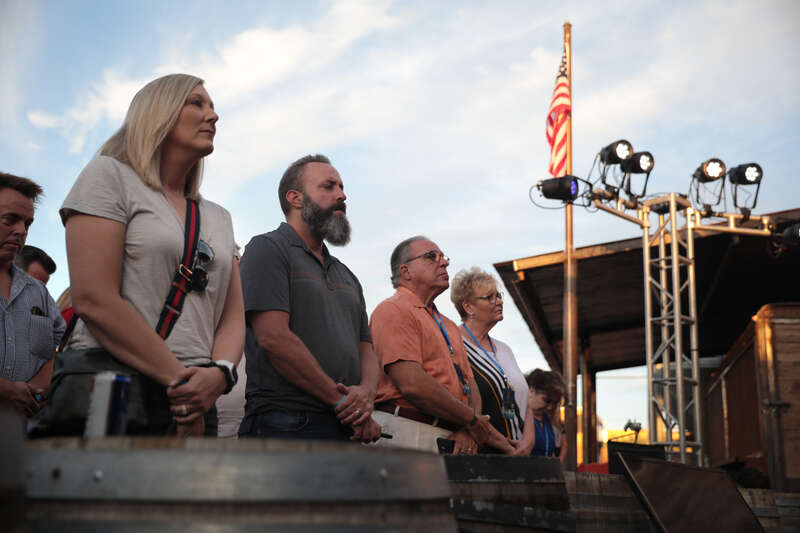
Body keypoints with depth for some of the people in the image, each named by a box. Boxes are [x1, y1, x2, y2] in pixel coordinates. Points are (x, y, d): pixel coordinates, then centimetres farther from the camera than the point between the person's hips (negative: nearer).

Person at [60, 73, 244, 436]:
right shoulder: (110, 175, 0)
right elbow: (94, 301, -12)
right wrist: (180, 379, -14)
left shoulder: (219, 218, 18)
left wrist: (220, 373, -11)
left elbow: (233, 315, 11)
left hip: (192, 409, 5)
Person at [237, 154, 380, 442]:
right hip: (286, 427, -6)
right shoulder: (268, 248, 0)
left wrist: (366, 392, -6)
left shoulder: (346, 275, 24)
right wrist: (342, 401, -11)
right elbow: (274, 337, -13)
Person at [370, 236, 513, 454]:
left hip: (451, 443, 7)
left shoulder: (449, 326, 25)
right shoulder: (394, 310, -3)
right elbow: (412, 384, -14)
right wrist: (472, 420, -6)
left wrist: (468, 430, -2)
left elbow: (470, 385, 19)